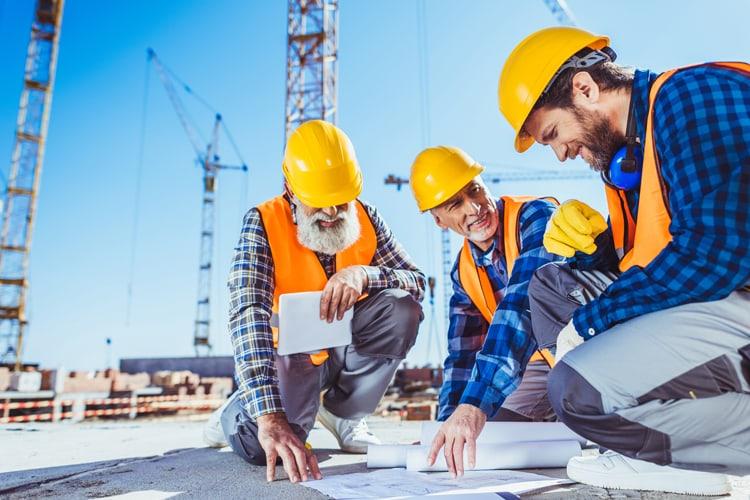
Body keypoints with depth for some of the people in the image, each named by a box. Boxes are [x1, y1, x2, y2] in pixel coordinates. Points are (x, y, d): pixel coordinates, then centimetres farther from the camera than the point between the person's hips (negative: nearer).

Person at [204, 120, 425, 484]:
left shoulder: (366, 218, -7)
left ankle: (342, 413, -1)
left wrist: (364, 273, -32)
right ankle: (241, 413, 12)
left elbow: (416, 283, -10)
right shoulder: (263, 224, -19)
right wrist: (269, 416, -43)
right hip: (289, 352, -3)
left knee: (401, 311, -23)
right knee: (265, 446, -28)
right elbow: (249, 316, -32)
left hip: (345, 346, 4)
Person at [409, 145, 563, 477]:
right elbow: (463, 355, 0)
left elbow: (524, 307, -39)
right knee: (479, 435, -2)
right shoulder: (464, 271, -2)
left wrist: (476, 403, -46)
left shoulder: (537, 217, -24)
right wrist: (448, 426, -13)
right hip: (545, 360, 6)